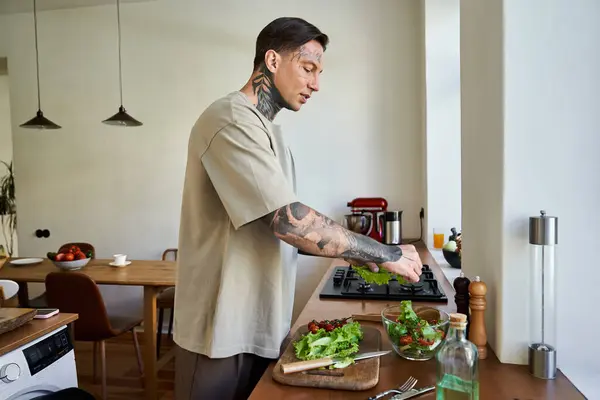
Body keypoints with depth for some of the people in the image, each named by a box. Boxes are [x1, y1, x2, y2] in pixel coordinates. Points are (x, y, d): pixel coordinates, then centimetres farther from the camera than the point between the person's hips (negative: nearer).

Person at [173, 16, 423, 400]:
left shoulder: (270, 132, 12)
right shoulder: (231, 120, -18)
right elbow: (288, 221, -27)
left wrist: (351, 252, 3)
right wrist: (386, 253, -18)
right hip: (226, 332, -8)